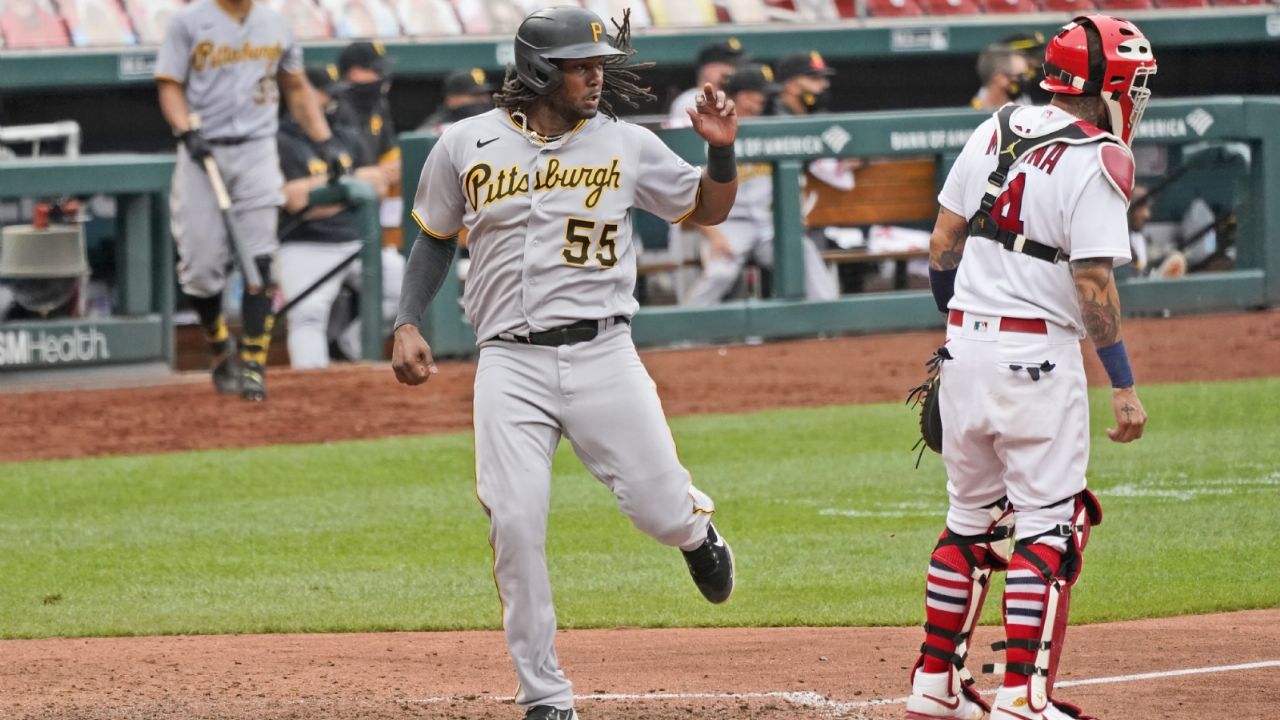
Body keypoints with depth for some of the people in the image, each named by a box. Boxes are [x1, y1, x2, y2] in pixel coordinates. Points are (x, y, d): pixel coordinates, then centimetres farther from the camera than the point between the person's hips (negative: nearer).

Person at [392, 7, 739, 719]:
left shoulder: (626, 145, 3)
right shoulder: (466, 146, 4)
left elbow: (709, 209, 12)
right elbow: (435, 236, 17)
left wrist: (722, 150, -7)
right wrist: (408, 324, 7)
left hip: (603, 356, 0)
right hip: (510, 365, 0)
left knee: (661, 511, -5)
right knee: (515, 525, -11)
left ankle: (697, 523, 36)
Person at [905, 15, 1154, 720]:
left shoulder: (996, 129, 9)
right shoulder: (1098, 160, -12)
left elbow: (942, 245, 11)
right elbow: (1093, 283, -17)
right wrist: (1123, 386, -14)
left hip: (964, 344, 7)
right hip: (1038, 357, -7)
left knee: (971, 517, 18)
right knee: (1049, 524, -2)